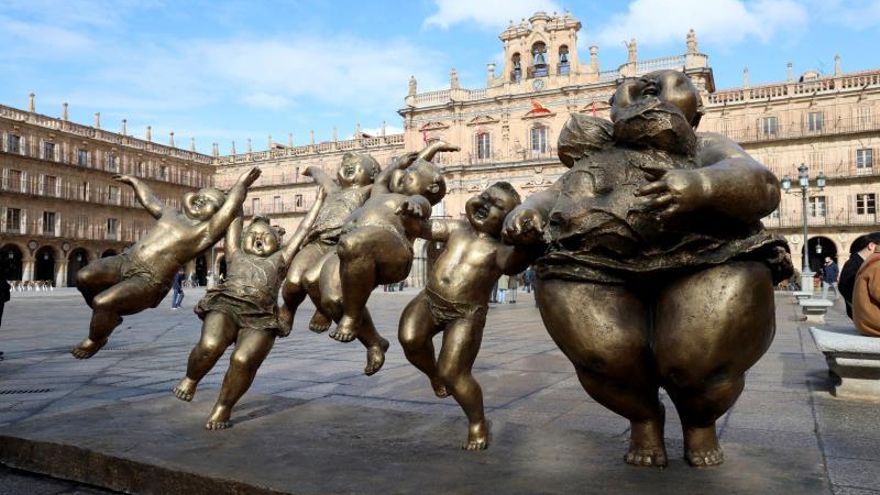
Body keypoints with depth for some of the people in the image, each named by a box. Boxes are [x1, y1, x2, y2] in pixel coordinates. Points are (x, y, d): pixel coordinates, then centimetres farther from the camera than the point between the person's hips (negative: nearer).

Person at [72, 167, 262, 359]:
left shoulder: (206, 231, -4)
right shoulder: (170, 214, 18)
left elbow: (231, 206, -15)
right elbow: (149, 199, 37)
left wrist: (242, 184, -8)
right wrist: (133, 181, 48)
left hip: (148, 282, -7)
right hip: (125, 261, 7)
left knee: (103, 302, -25)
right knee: (85, 276, -17)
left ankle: (96, 340, 10)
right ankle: (109, 316, 13)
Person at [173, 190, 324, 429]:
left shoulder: (279, 259, 28)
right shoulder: (236, 256, 30)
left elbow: (303, 228, 31)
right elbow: (233, 224, 36)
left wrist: (319, 200, 35)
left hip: (260, 318, -1)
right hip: (225, 306, 1)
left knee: (243, 360, -29)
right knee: (210, 345, -31)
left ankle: (223, 407, -2)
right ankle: (191, 379, 3)